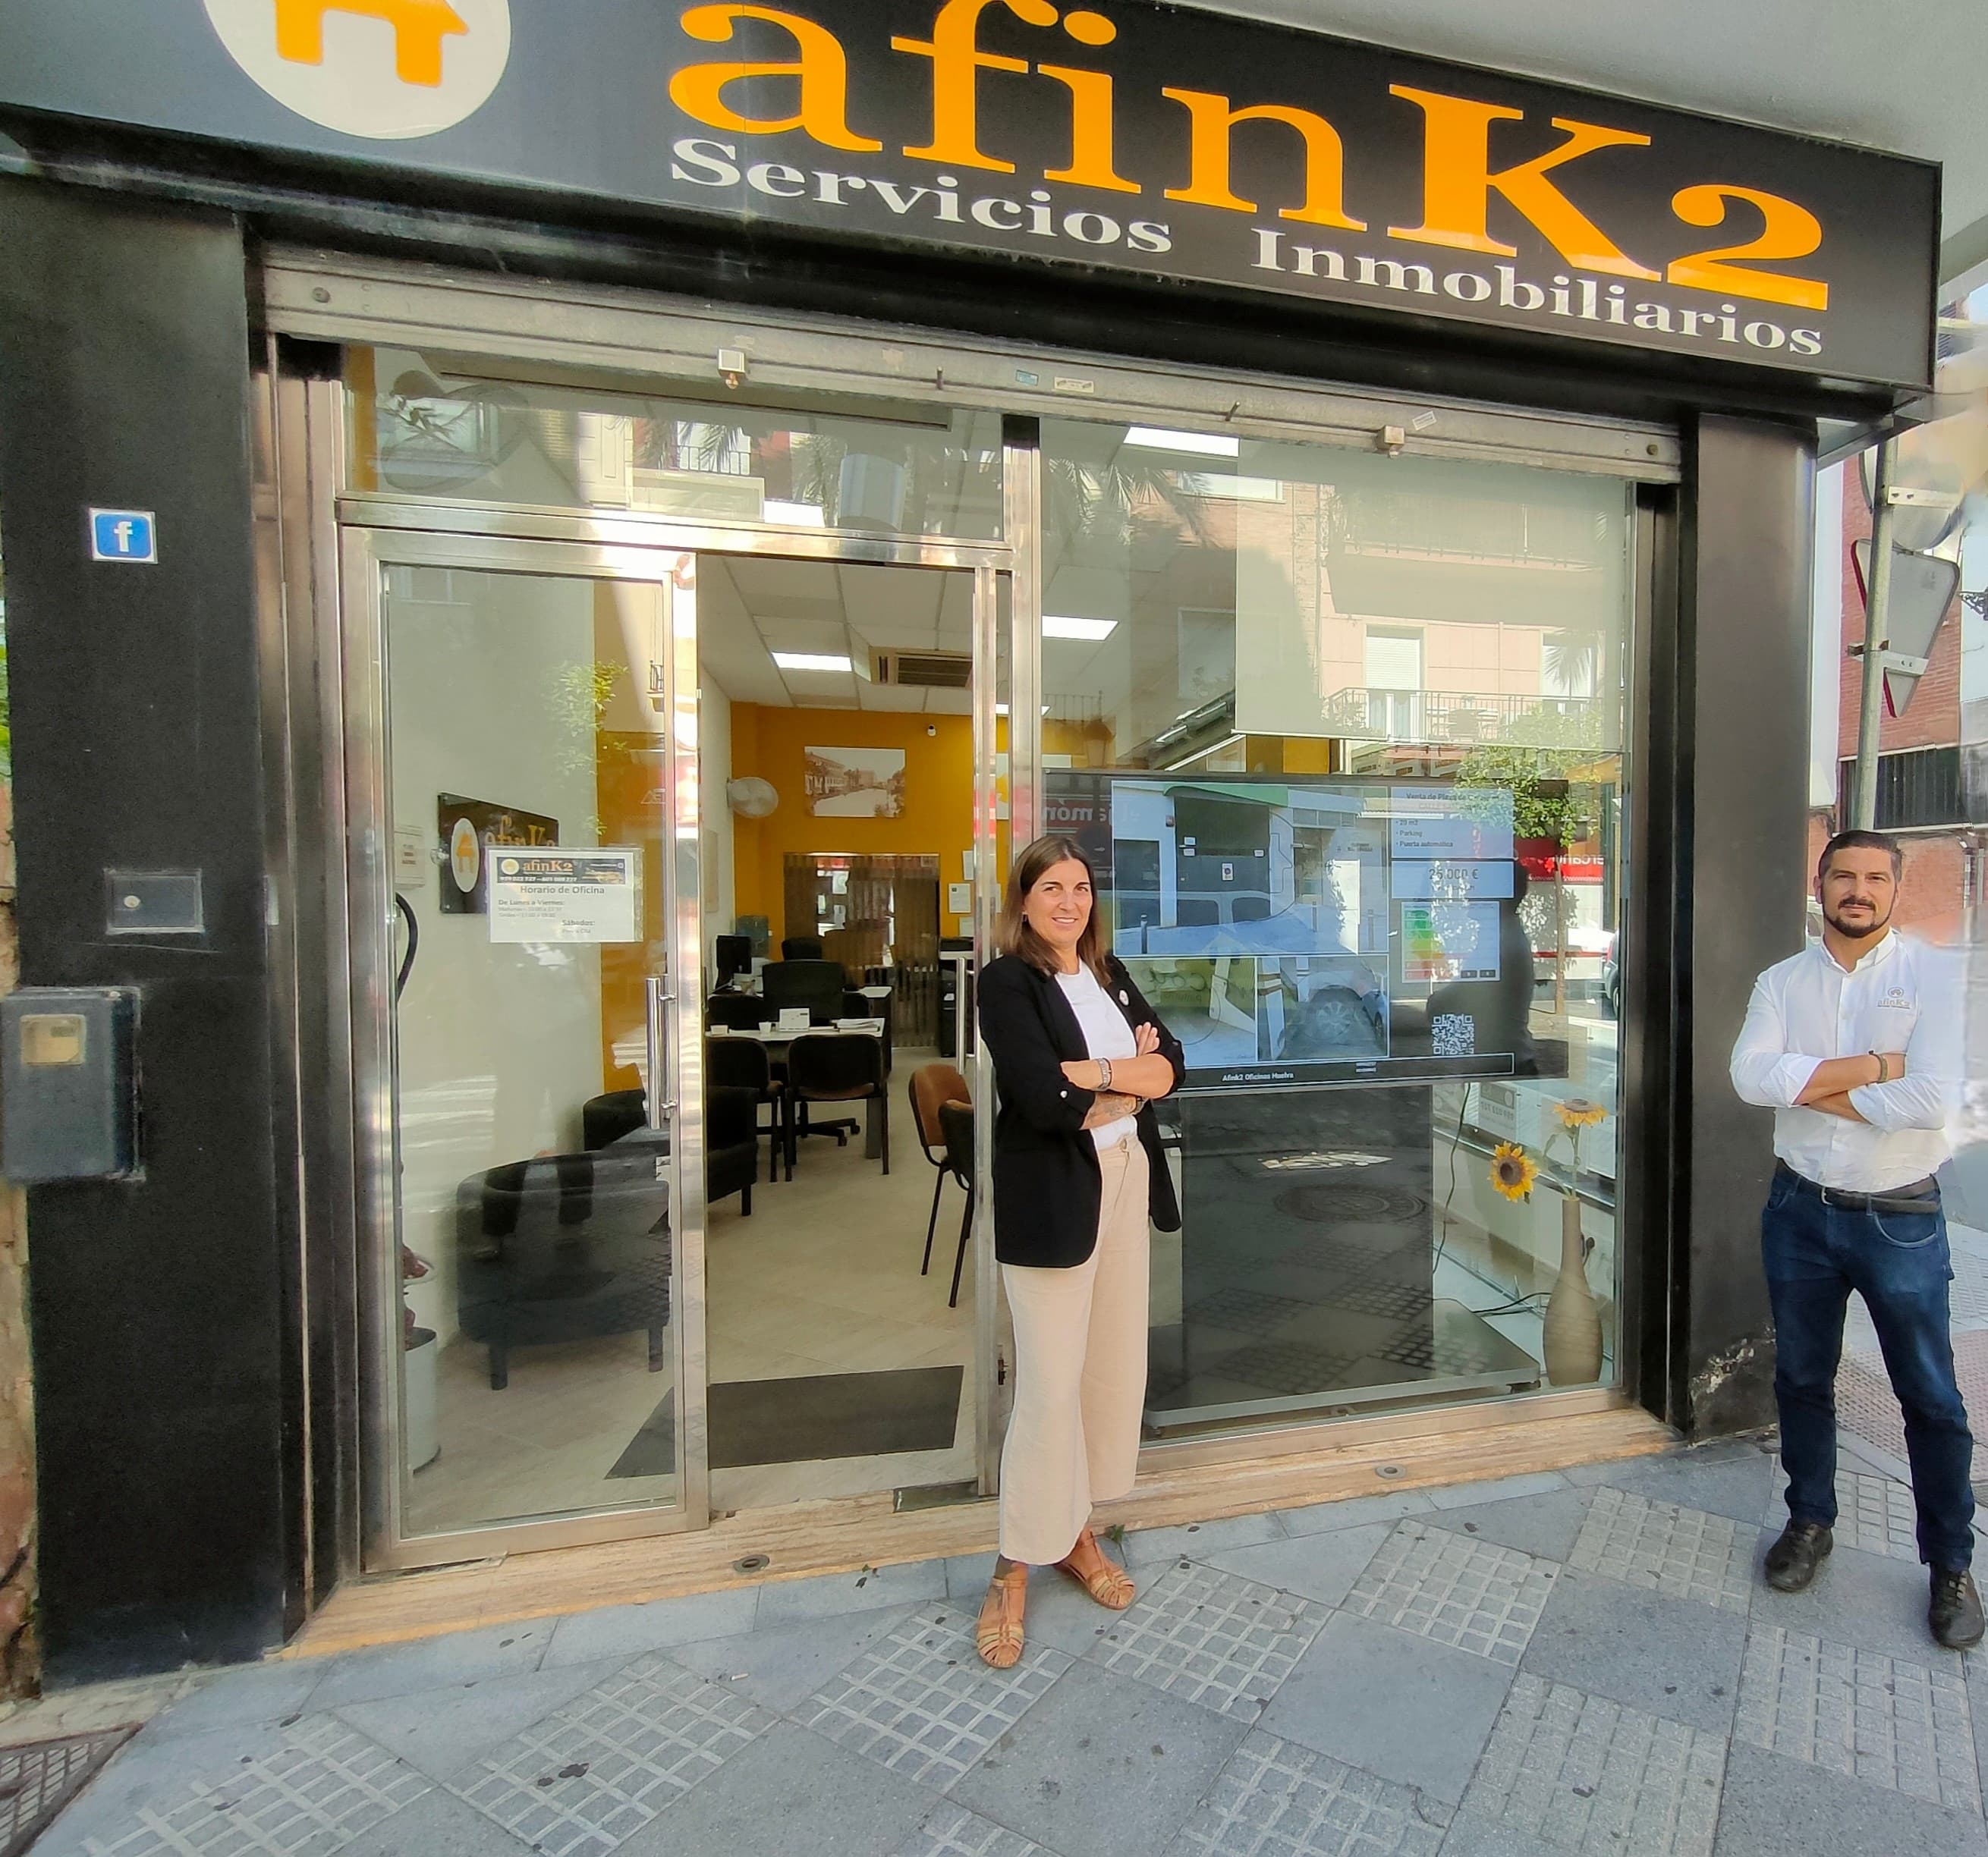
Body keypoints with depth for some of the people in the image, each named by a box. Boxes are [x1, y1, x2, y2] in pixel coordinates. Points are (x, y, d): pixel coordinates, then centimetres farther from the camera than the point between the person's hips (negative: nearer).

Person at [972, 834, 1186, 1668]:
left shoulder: (1109, 973, 11)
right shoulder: (1006, 981, -10)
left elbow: (1171, 1062, 3)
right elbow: (1043, 1101, -21)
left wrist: (1095, 1075, -15)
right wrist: (1133, 1078, -9)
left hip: (1125, 1183, 7)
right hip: (1051, 1198, -7)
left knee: (1116, 1369, 14)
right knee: (1050, 1386, -1)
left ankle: (1076, 1531, 34)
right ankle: (1015, 1571, 19)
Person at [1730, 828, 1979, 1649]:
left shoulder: (1929, 973, -8)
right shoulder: (1782, 982, 0)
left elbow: (1930, 1100, -21)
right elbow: (1751, 1075, -17)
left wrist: (1812, 1084, -15)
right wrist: (1874, 1066, -20)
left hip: (1901, 1219, -2)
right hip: (1801, 1211, 3)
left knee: (1932, 1398, 11)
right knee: (1802, 1380, 17)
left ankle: (1951, 1564, 32)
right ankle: (1809, 1521, 36)